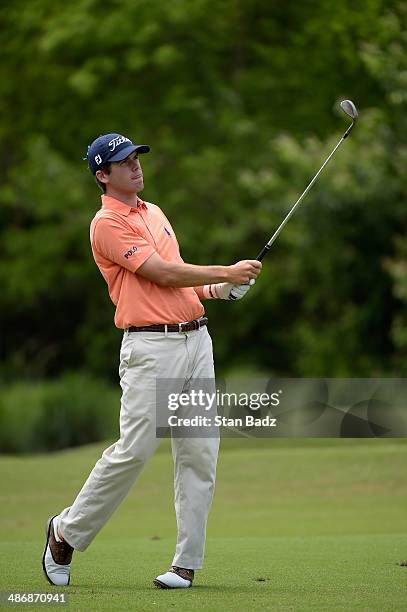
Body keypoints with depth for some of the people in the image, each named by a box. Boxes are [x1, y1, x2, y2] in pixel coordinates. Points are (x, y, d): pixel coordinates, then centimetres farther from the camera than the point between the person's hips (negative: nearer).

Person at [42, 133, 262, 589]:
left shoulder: (155, 213, 20)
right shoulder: (106, 225, -7)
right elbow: (162, 274, -14)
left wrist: (217, 290, 10)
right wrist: (226, 272, -9)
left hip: (196, 340, 8)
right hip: (150, 346, -8)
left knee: (199, 455, 1)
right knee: (133, 450, -11)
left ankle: (187, 563, 4)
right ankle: (67, 532, 9)